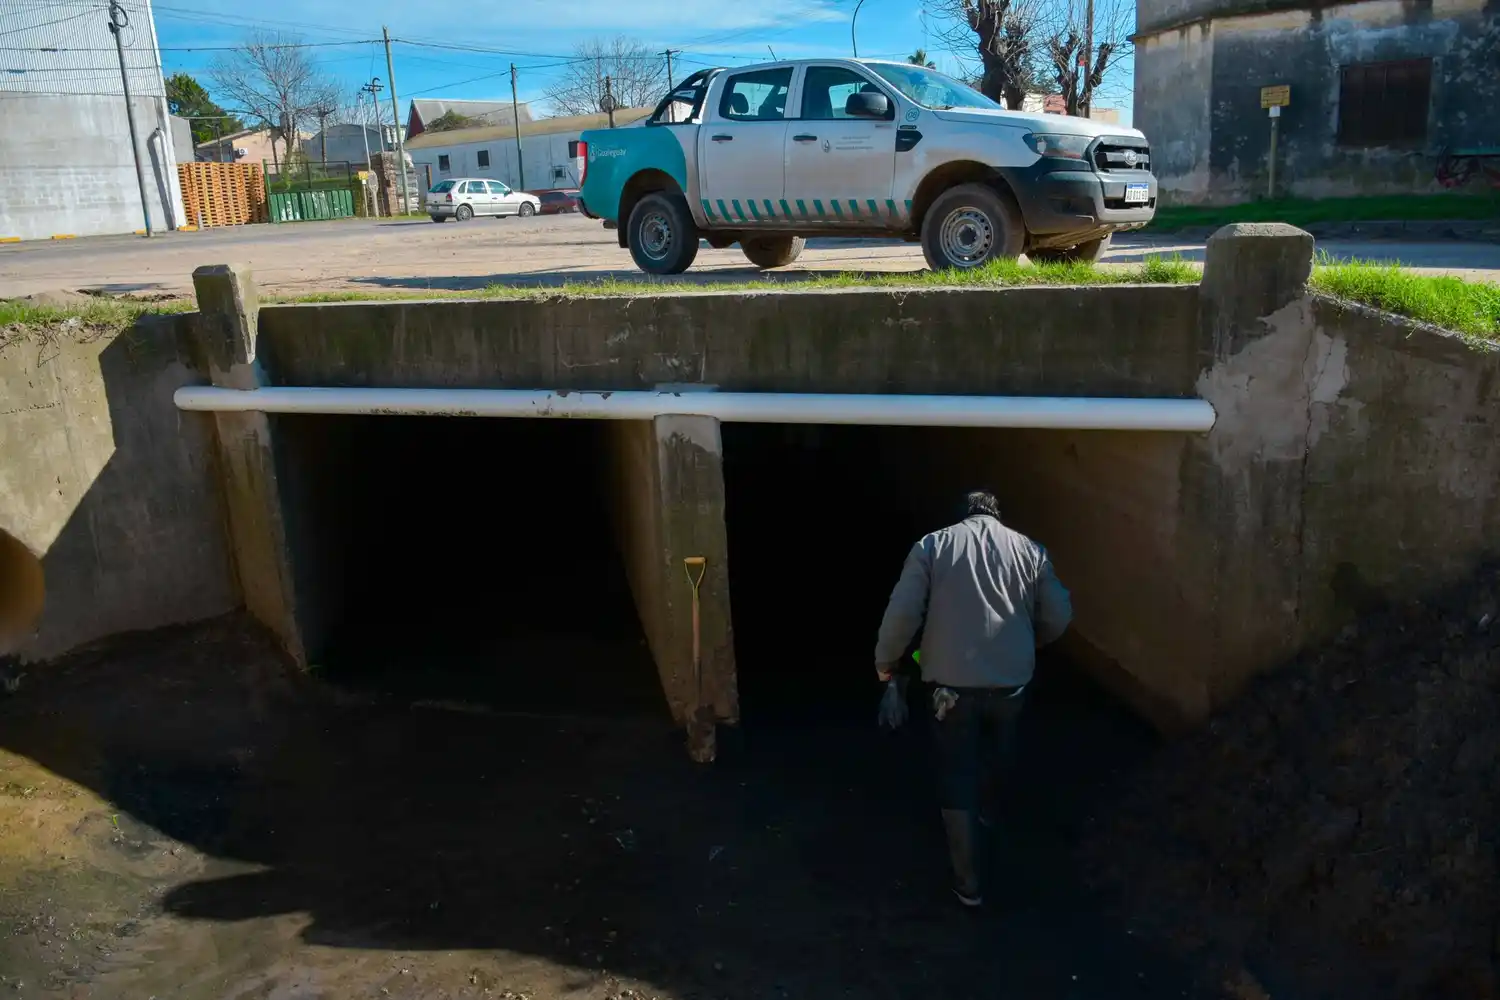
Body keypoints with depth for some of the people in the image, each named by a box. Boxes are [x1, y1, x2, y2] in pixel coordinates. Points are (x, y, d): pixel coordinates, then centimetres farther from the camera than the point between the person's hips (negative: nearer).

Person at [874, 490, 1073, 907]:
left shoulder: (931, 547, -2)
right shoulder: (1030, 550, 4)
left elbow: (902, 612, -8)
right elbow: (1059, 617, 4)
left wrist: (885, 661, 7)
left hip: (954, 683, -2)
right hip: (1011, 681, 3)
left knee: (956, 776, 9)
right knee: (995, 752, 30)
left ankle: (967, 881, 11)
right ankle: (984, 809, 56)